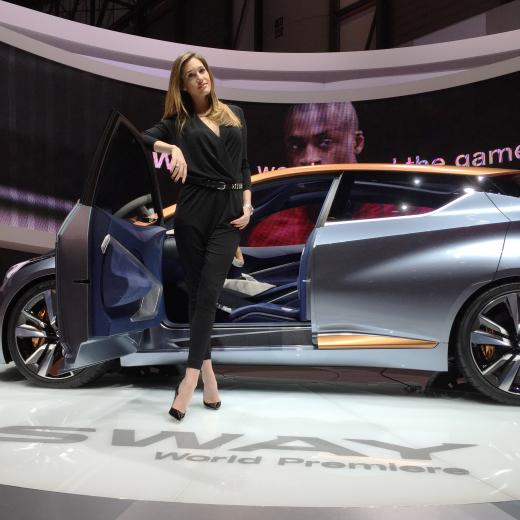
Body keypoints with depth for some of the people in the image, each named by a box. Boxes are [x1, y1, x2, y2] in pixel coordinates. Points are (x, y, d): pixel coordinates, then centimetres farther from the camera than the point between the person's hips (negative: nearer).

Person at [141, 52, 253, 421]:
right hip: (193, 210, 0)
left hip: (229, 211, 1)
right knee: (197, 293, 1)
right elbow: (141, 138, -3)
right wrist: (172, 148, -20)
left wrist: (247, 204, 4)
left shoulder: (235, 114, 16)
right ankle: (208, 375, 9)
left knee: (208, 293, -10)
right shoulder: (177, 121, 9)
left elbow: (244, 164, 17)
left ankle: (190, 378, -12)